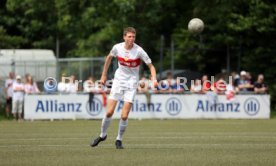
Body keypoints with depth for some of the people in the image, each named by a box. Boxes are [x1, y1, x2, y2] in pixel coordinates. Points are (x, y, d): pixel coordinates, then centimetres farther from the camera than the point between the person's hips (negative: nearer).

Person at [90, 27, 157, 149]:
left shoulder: (139, 51, -15)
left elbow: (151, 66, -10)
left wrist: (154, 79, -28)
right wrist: (104, 75, 16)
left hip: (131, 83, -2)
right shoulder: (117, 47, -7)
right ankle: (102, 135, 19)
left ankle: (119, 140, 12)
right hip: (118, 80, 2)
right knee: (109, 112, -5)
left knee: (124, 115, -9)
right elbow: (109, 58, 14)